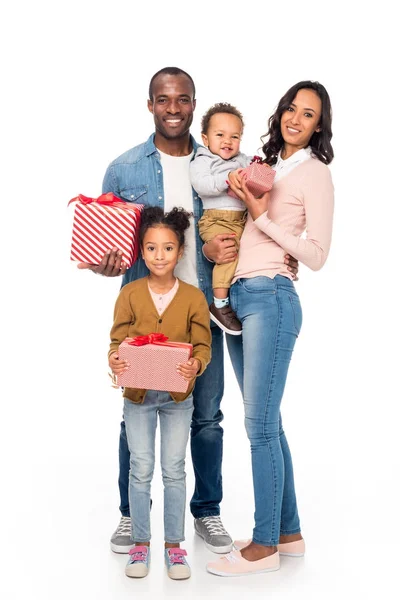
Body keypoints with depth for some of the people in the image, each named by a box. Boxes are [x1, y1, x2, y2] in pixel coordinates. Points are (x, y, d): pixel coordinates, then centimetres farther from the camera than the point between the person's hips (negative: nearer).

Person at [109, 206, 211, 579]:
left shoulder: (193, 297, -5)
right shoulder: (130, 294, -4)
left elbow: (202, 345, -5)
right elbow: (118, 340, -4)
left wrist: (196, 364, -26)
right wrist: (114, 360, -25)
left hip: (178, 396, 0)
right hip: (138, 394, 0)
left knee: (174, 470, 6)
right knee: (141, 469, 6)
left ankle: (174, 544, 18)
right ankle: (140, 543, 19)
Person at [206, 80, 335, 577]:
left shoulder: (314, 173, -1)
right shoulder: (265, 165, 18)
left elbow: (316, 255, -7)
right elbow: (233, 219, 25)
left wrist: (262, 216, -10)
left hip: (270, 298, -7)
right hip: (236, 297, 7)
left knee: (260, 425, -5)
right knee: (267, 424, 12)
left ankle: (264, 545, 6)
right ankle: (289, 532, 23)